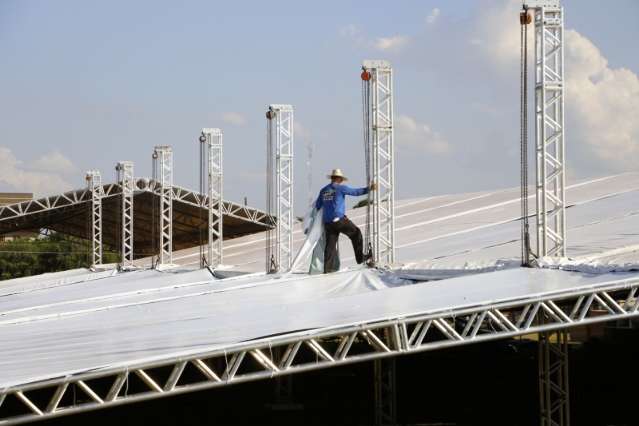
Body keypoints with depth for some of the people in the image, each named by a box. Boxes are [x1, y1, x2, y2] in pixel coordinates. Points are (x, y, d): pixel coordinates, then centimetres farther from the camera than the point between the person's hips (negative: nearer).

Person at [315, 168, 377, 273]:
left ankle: (328, 268, 1)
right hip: (339, 219, -6)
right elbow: (355, 192, -5)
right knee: (356, 233, 12)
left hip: (328, 222, 6)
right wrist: (369, 189, 1)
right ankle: (360, 257, 13)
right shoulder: (340, 188, -4)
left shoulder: (323, 190, 14)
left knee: (330, 245, 7)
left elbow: (317, 206, 18)